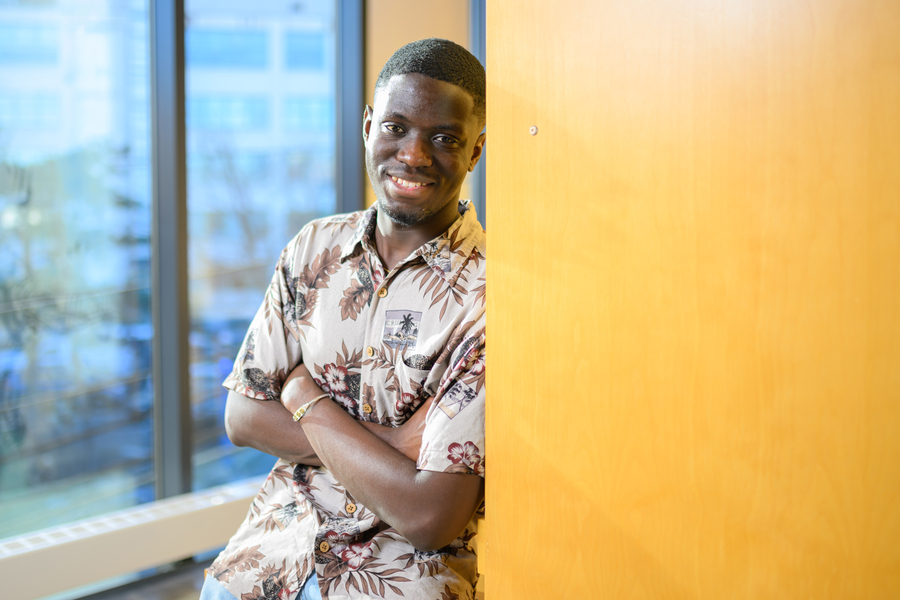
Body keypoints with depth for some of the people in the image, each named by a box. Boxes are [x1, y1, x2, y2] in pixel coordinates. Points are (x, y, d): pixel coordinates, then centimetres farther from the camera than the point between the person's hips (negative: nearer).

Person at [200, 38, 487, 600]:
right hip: (280, 537, 5)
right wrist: (393, 446, -12)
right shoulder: (314, 249, 4)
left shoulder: (490, 294, -16)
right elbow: (243, 416, 2)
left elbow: (430, 518, -19)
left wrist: (307, 400, -8)